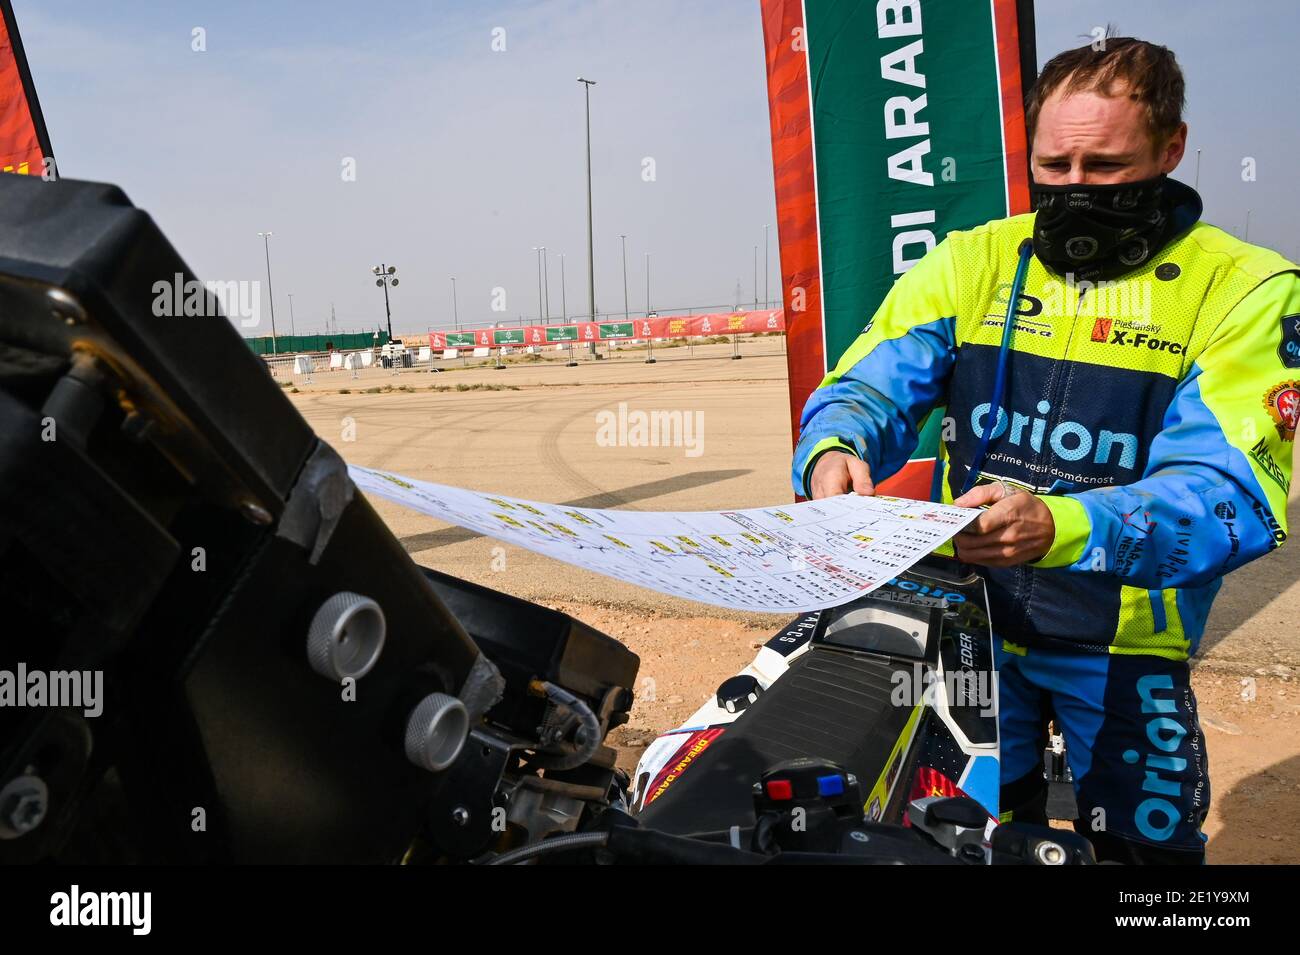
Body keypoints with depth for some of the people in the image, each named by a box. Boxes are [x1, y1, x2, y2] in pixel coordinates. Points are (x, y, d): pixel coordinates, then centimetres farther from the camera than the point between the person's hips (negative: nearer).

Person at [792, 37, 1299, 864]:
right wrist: (834, 450, -29)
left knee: (1142, 845, 15)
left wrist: (1056, 528, -39)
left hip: (1123, 642, -1)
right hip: (963, 613, 2)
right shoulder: (972, 260, 0)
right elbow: (869, 388, -4)